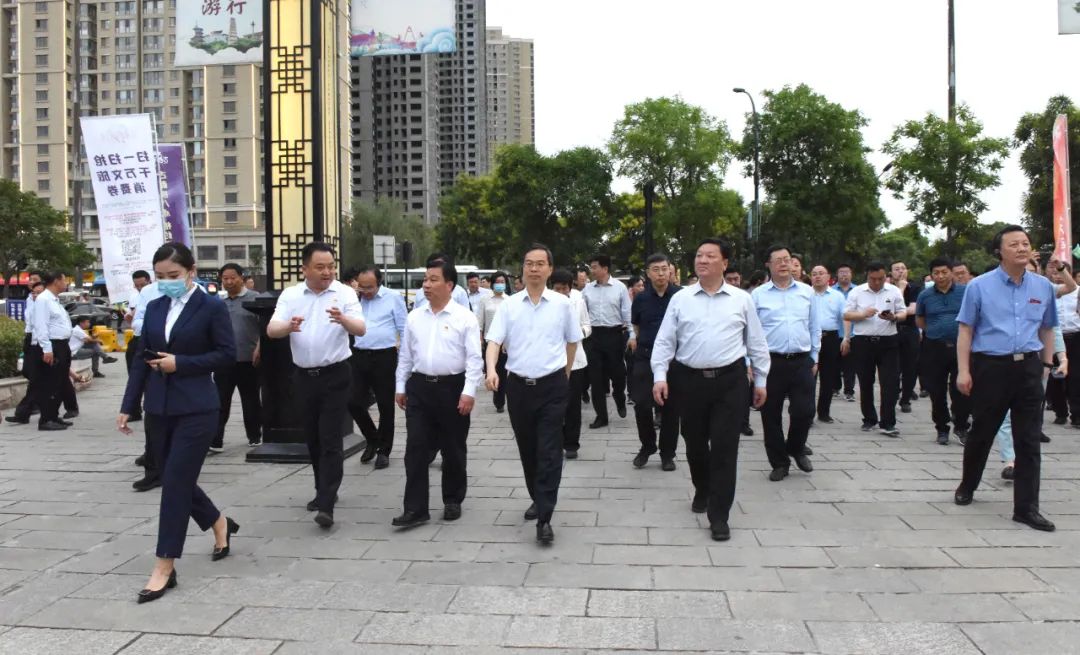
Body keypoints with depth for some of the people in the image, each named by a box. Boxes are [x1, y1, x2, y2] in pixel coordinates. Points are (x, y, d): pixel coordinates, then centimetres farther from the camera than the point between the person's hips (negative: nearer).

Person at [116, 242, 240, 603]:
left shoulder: (212, 306, -6)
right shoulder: (154, 308, 9)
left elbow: (227, 353, -8)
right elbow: (141, 358, 10)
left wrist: (180, 363, -15)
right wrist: (128, 405, 7)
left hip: (196, 409, -6)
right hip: (159, 408, 6)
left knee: (175, 483, -6)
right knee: (177, 480, 13)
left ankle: (165, 567, 3)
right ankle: (219, 523, 38)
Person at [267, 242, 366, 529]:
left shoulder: (345, 293, -5)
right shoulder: (290, 295, 3)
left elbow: (361, 329, -15)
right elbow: (271, 330, -7)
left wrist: (343, 319, -37)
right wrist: (289, 326, -30)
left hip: (335, 376, -4)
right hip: (304, 376, 4)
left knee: (330, 439, -8)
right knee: (313, 438, 14)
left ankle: (326, 505, -8)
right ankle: (324, 491, 31)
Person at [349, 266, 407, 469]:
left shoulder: (393, 298, -2)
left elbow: (404, 329, -1)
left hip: (384, 357, -4)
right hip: (359, 356, 4)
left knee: (385, 406, 6)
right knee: (354, 403, 3)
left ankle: (383, 450, 21)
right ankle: (372, 440, 28)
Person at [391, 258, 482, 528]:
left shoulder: (465, 317, -5)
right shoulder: (414, 317, 7)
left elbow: (474, 358, -9)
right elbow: (405, 355, 14)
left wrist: (469, 391, -15)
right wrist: (400, 387, 12)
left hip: (452, 387, -3)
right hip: (420, 387, 3)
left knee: (453, 450, 9)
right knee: (416, 449, -1)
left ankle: (453, 502, 26)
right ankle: (415, 509, 4)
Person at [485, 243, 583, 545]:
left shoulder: (562, 303, 1)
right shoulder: (509, 305, 2)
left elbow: (573, 341, 11)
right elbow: (494, 340, -6)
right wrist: (491, 369, -24)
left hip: (552, 386, -2)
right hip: (518, 385, 2)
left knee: (549, 452, -6)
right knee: (527, 450, 15)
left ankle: (544, 519, -5)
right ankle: (537, 499, 35)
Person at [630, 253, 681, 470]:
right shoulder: (641, 298, 2)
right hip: (645, 358, 2)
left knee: (671, 408, 5)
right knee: (642, 405, -2)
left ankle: (667, 453, 19)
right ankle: (647, 446, 20)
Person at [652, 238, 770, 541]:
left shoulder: (741, 299, 3)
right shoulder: (680, 299, 3)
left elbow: (756, 342, 9)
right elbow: (664, 340, 1)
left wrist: (761, 380, 9)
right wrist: (660, 376, -8)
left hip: (729, 380, -1)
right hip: (689, 380, 1)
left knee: (724, 448, -3)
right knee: (694, 443, 15)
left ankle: (719, 515, 5)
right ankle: (702, 491, 41)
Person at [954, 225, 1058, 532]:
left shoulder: (1043, 287, 6)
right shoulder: (979, 286, -3)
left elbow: (1047, 329, 15)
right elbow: (965, 330, -4)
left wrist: (1047, 365, 11)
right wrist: (963, 371, -10)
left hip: (1028, 369, 2)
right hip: (990, 367, -2)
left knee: (1028, 440, 2)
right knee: (981, 433, 13)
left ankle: (1026, 507, 10)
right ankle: (967, 486, 36)